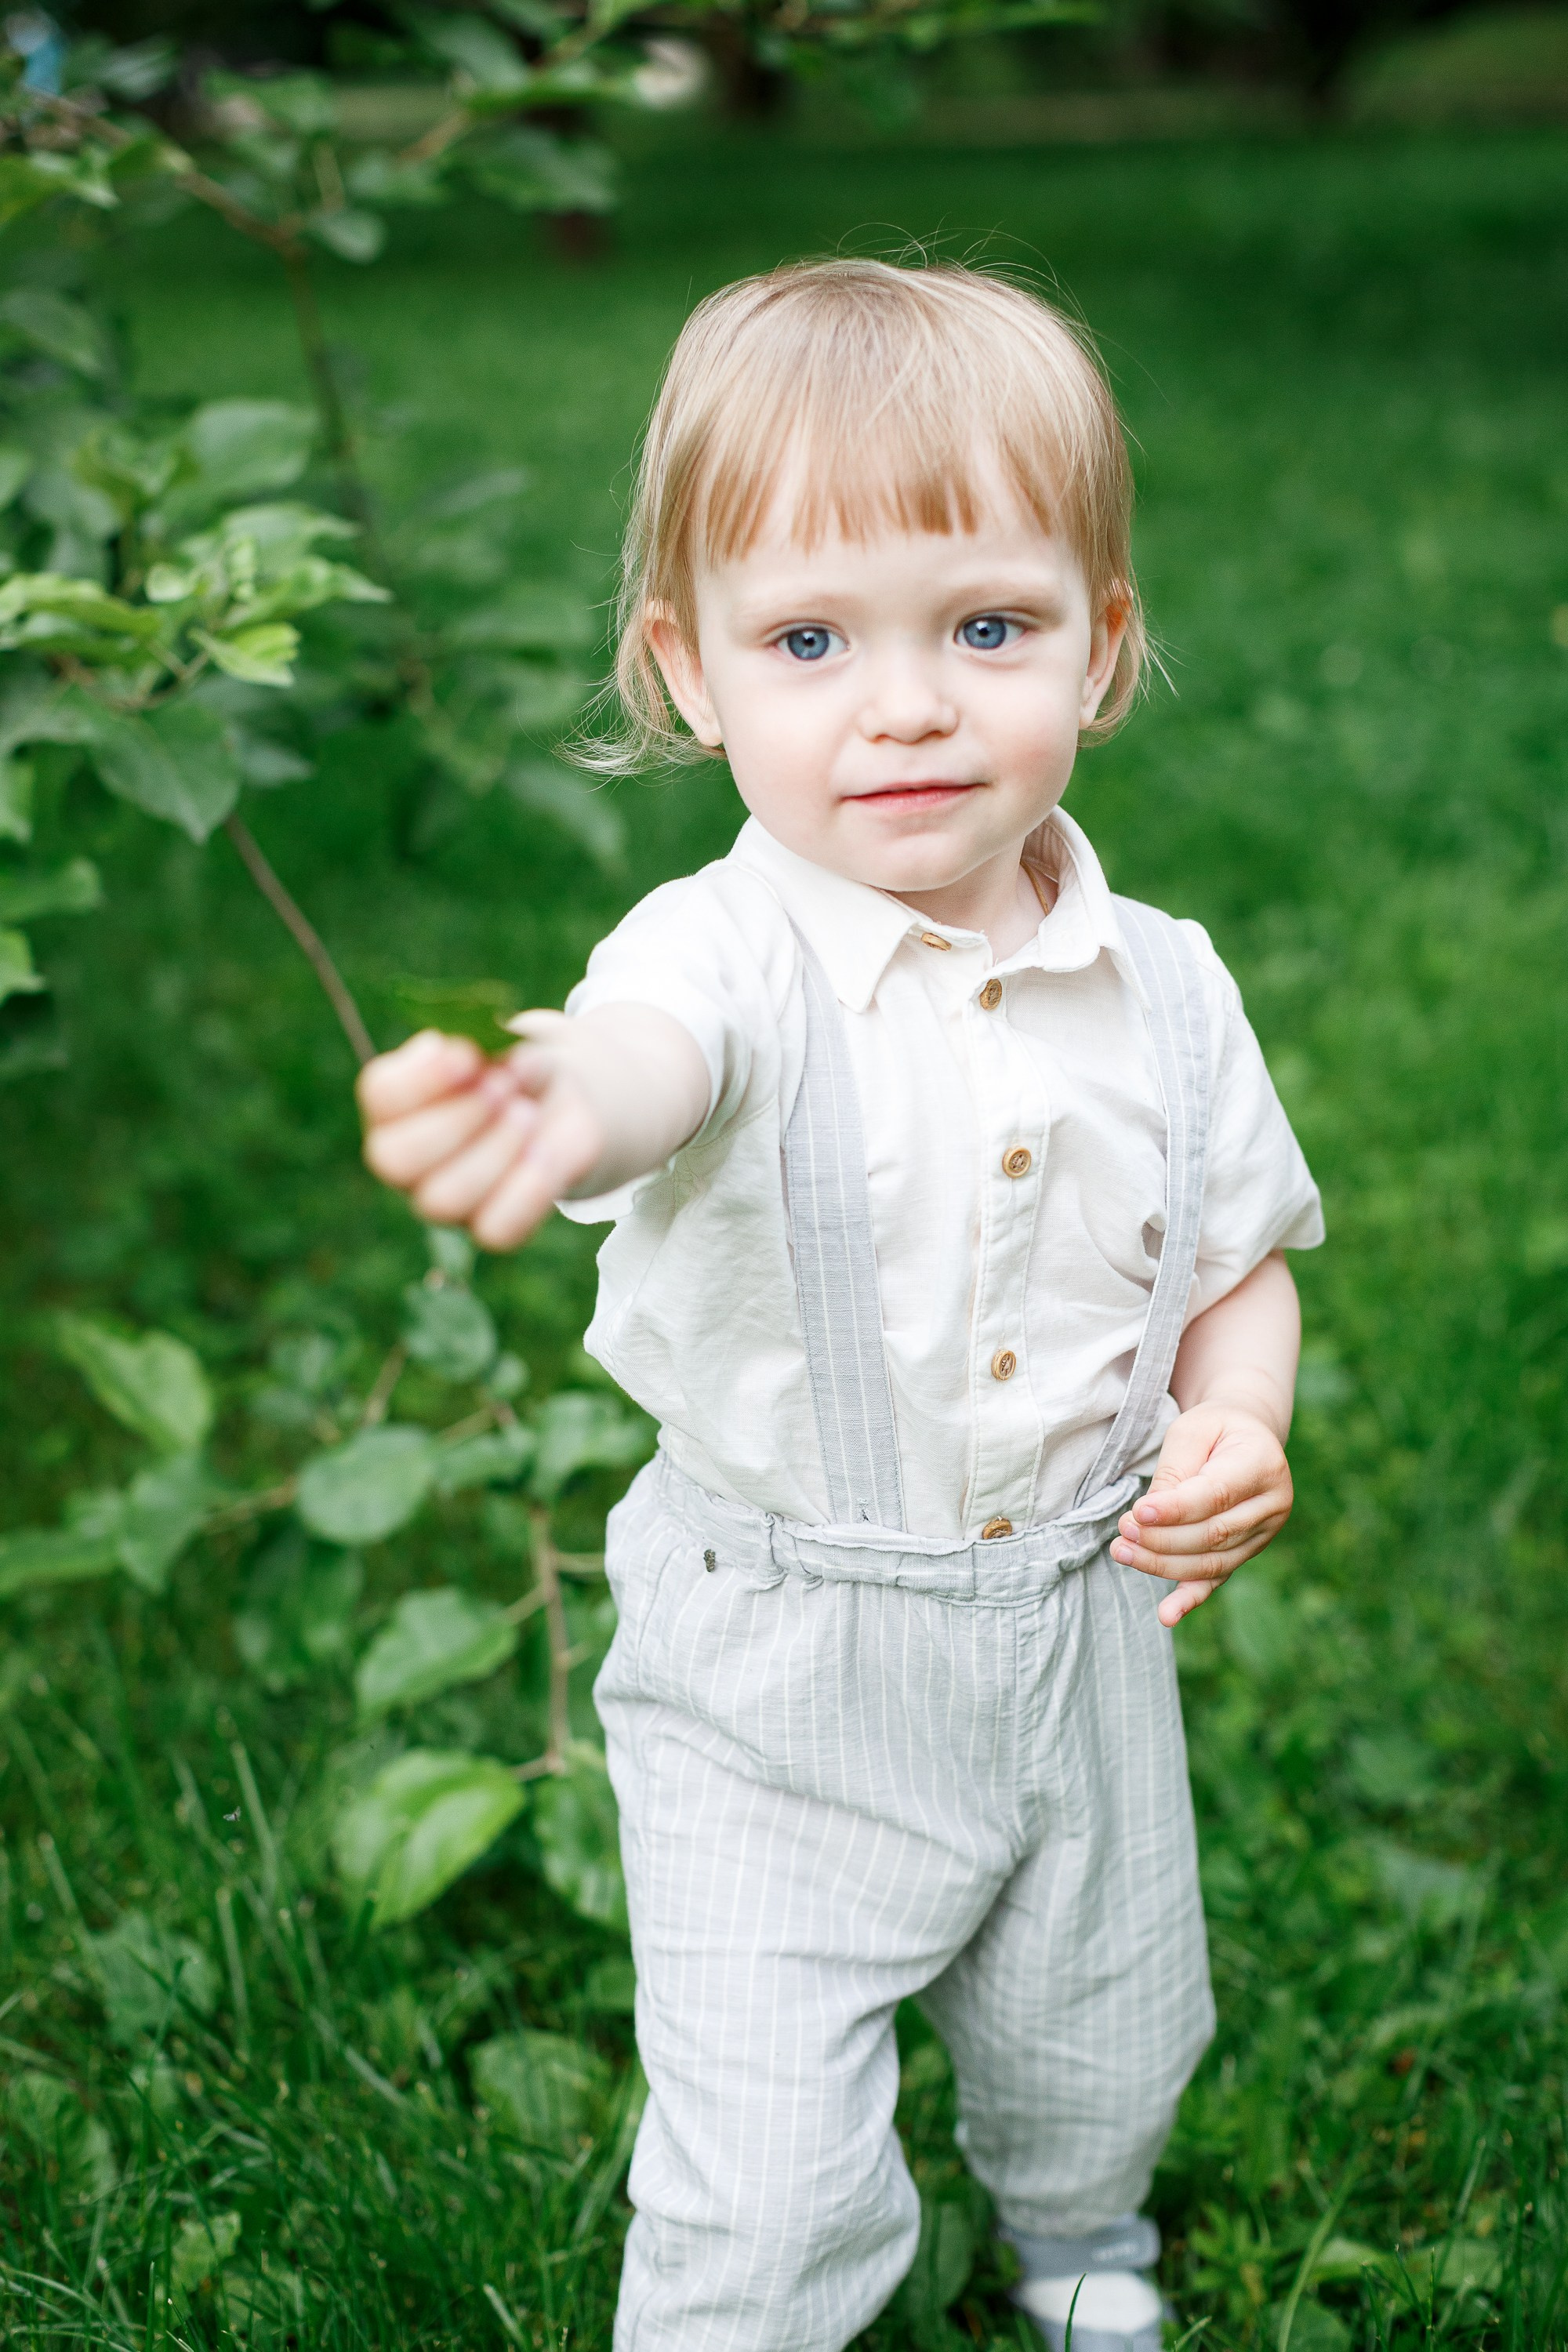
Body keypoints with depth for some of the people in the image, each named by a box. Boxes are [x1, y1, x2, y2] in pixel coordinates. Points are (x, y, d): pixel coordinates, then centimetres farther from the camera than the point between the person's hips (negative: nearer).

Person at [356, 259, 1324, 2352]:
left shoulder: (1161, 988, -8)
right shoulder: (739, 953, -22)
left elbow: (1241, 1262, 8)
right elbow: (654, 1053, -47)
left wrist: (1238, 1427, -14)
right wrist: (552, 1104, -71)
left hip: (1084, 1630, 4)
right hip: (783, 1680, -4)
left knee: (1102, 2053, 27)